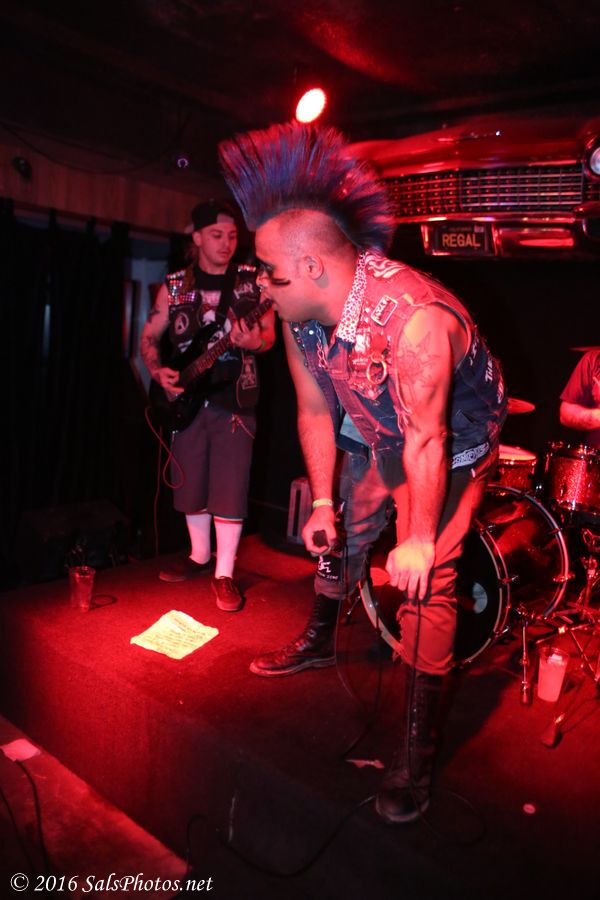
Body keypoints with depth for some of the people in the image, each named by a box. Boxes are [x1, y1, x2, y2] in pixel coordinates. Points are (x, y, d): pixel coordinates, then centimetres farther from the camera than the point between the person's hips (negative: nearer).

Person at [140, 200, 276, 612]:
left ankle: (224, 574, 8)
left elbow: (269, 335, 2)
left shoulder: (252, 281, 1)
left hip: (235, 399, -3)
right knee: (190, 486, 12)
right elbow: (150, 337, 10)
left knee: (229, 489, -4)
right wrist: (157, 370, -9)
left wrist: (255, 343, -21)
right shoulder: (174, 285, 6)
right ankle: (199, 556, 32)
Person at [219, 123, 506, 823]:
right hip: (377, 435, 7)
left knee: (425, 580, -12)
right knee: (341, 534, 14)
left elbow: (426, 443, -31)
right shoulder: (299, 316, -16)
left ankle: (416, 751, -1)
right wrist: (322, 503, -3)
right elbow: (314, 411, -6)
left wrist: (419, 539, -22)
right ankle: (319, 641, 43)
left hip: (455, 444, -6)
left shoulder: (417, 319, -39)